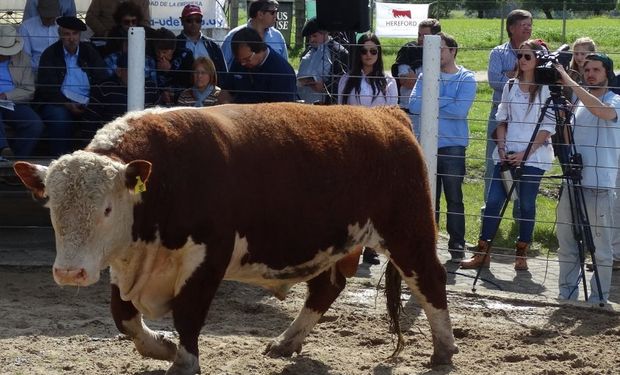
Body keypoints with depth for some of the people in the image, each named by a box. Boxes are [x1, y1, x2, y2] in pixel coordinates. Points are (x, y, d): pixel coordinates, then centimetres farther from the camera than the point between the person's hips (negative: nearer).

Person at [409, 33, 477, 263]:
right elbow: (414, 105, -3)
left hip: (452, 146, -3)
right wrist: (443, 101, -8)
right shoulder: (426, 77, 11)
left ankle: (457, 246, 7)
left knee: (454, 198, 1)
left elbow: (460, 110, -14)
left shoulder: (466, 79, 1)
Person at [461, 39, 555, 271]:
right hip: (507, 154, 4)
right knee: (493, 201, -2)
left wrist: (524, 153, -13)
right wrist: (502, 147, 0)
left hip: (533, 156, -4)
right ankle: (482, 253, 1)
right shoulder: (510, 87, 13)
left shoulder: (546, 89, -3)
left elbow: (548, 128, -6)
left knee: (527, 204, 0)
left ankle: (522, 254, 10)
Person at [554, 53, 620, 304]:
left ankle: (598, 299, 3)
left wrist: (570, 83, -27)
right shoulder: (577, 103, 17)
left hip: (600, 186, -6)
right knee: (566, 243, 10)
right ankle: (566, 295, 20)